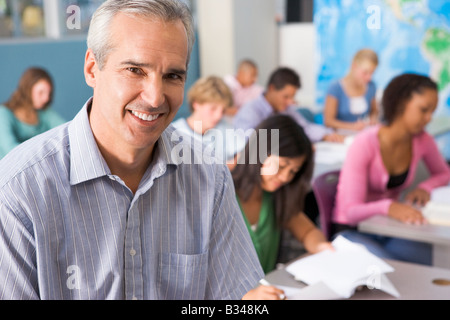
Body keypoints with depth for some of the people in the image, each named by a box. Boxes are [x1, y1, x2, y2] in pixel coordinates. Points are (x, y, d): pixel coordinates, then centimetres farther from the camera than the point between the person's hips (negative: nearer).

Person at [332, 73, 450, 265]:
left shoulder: (422, 141, -5)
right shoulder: (365, 144, -22)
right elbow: (351, 212, -25)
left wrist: (425, 188, -9)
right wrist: (388, 207, -46)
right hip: (353, 229, -5)